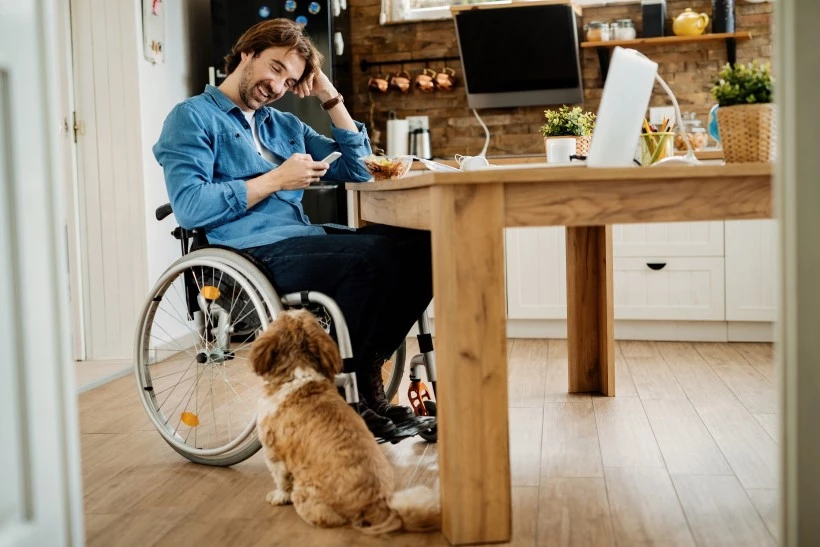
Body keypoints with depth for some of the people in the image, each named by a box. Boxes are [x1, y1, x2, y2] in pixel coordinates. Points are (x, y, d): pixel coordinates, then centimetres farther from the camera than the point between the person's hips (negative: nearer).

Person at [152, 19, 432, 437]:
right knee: (373, 255, -30)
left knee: (419, 244, -14)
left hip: (304, 240, 7)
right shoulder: (193, 117, 5)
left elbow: (357, 170, 22)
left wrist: (330, 98, 17)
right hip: (250, 253, -7)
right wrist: (276, 180, -8)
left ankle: (366, 367, -7)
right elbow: (189, 207, -11)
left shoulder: (286, 125, 26)